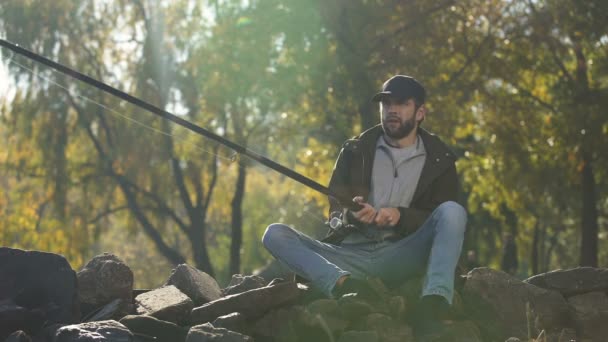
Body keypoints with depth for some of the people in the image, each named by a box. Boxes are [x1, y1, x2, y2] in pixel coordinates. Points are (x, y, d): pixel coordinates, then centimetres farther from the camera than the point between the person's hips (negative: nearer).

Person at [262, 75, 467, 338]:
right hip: (350, 255, 2)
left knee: (452, 210, -26)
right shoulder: (355, 152, 15)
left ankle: (432, 307, -47)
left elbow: (444, 221, 4)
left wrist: (400, 216, -14)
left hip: (400, 257, -2)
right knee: (275, 234, -18)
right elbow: (335, 214, 10)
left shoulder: (439, 161, 12)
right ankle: (343, 284, -46)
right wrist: (351, 215, -15)